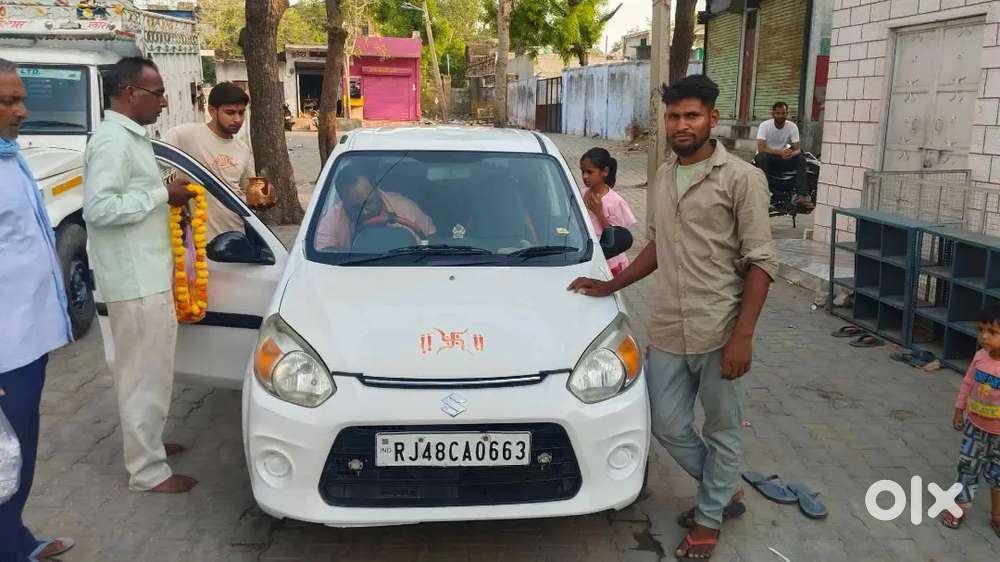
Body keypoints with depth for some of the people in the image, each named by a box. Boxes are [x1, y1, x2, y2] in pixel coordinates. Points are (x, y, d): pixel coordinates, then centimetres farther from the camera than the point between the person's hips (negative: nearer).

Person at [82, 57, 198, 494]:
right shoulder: (112, 140, -18)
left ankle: (146, 442, 35)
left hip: (145, 274, 11)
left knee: (141, 368, 21)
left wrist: (166, 193, 8)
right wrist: (162, 195, -20)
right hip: (136, 280, -11)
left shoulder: (129, 136, 13)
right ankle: (147, 471, 6)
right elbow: (99, 208, -26)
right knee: (146, 373, -3)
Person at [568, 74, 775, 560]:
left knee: (722, 430, 11)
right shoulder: (662, 178, 11)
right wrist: (611, 286, 18)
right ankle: (723, 490, 37)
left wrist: (743, 335, -16)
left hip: (718, 333, -5)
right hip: (666, 332, 6)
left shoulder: (741, 178, -9)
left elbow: (760, 261, -10)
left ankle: (709, 516, 32)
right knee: (669, 427, 12)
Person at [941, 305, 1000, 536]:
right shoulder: (980, 357, -10)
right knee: (967, 467, 14)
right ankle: (959, 507, 30)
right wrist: (959, 410, 10)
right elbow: (967, 383, 4)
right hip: (974, 426, 3)